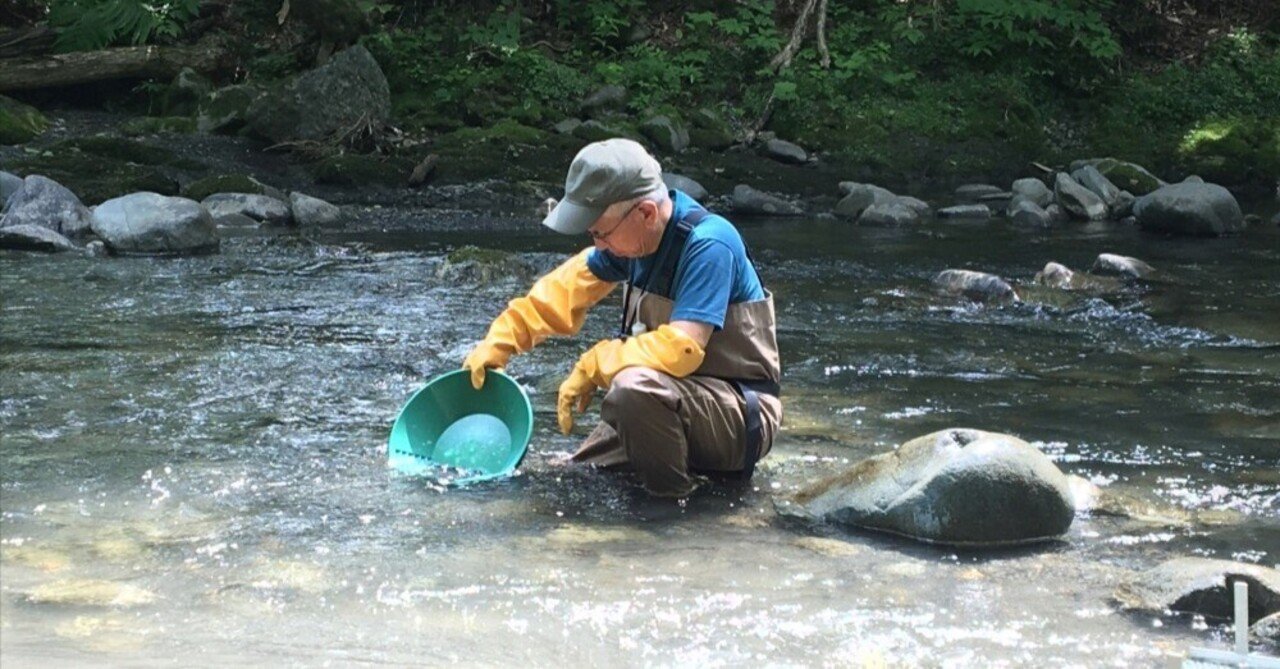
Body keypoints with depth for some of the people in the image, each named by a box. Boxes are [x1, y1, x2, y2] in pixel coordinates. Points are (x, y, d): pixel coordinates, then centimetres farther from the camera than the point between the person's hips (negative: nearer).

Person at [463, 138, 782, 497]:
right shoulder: (633, 234, -1)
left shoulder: (708, 246, -26)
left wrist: (593, 367, -20)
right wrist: (500, 340, 10)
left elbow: (680, 348, -33)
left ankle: (675, 504, -14)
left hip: (742, 414, -9)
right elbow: (572, 285, 15)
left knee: (635, 387, -36)